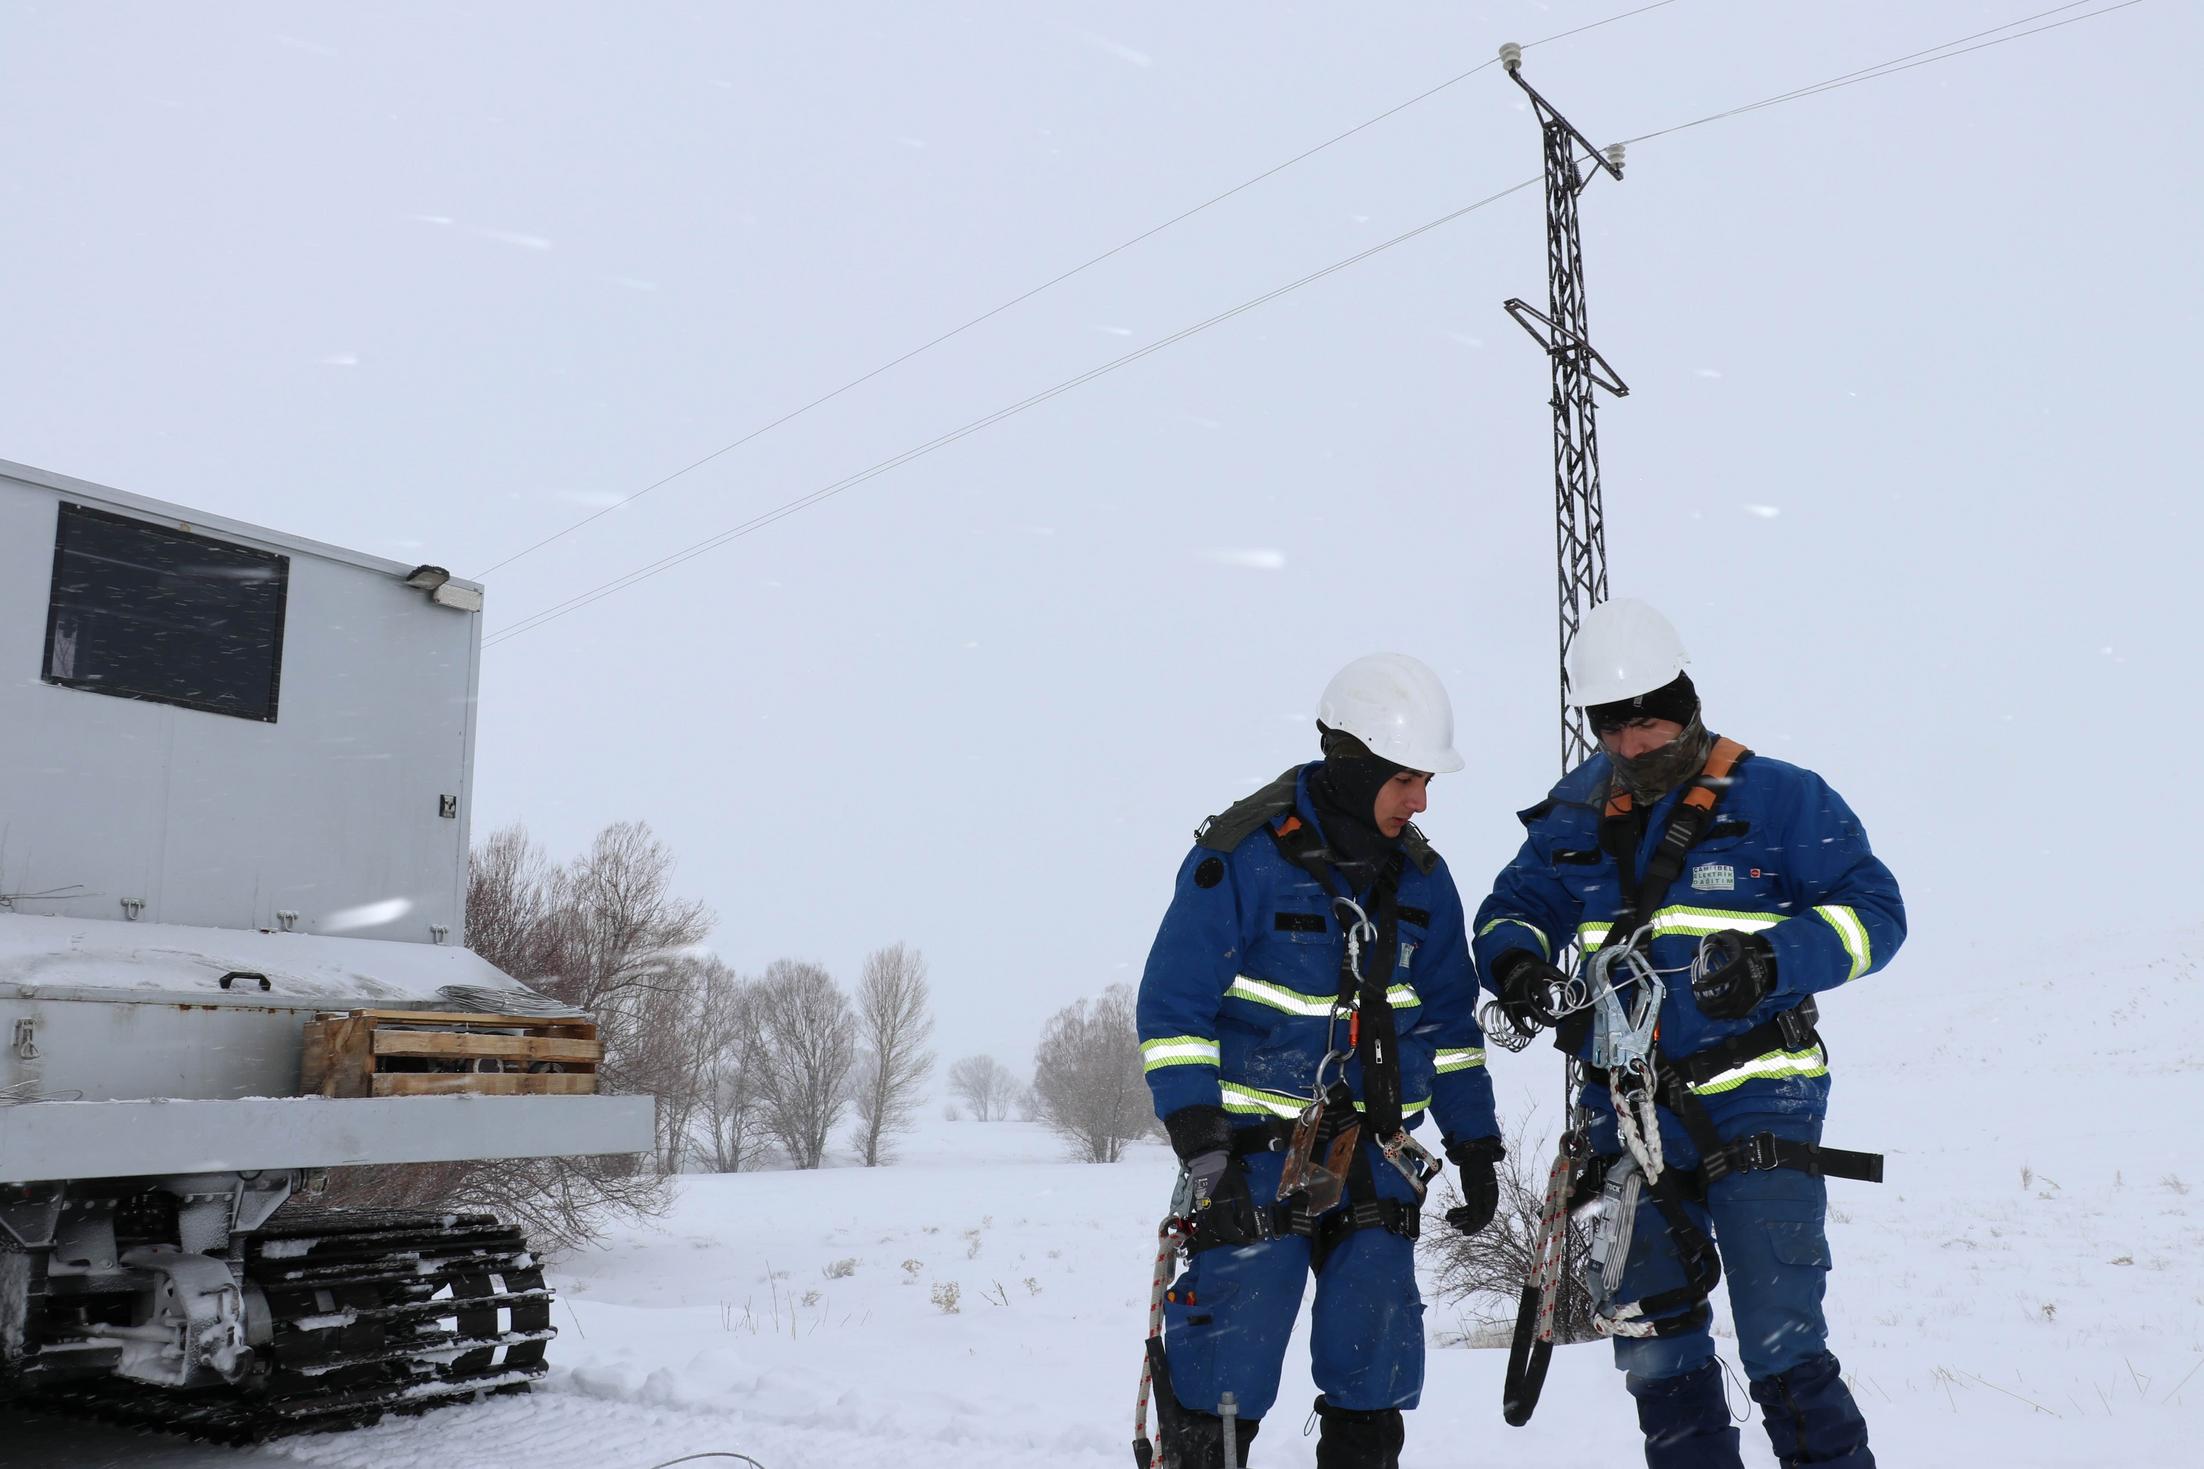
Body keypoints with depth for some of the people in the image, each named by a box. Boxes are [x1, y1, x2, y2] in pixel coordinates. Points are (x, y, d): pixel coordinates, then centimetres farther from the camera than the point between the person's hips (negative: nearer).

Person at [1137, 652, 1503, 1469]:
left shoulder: (1418, 875, 6)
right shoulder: (1240, 857, -12)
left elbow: (1449, 1020, 15)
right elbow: (1172, 1010, -12)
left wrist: (1476, 1147, 12)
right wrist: (1203, 1149, -18)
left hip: (1375, 1149, 5)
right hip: (1257, 1147, -4)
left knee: (1375, 1362, 5)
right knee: (1230, 1355, -7)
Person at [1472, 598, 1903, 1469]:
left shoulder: (1777, 799, -4)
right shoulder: (1574, 817, 9)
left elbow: (1872, 912, -5)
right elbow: (1515, 906, 15)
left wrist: (1772, 962, -21)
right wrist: (1516, 961, -8)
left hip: (1755, 1103, -5)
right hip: (1627, 1115, 5)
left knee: (1781, 1347, -9)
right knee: (1653, 1351, 13)